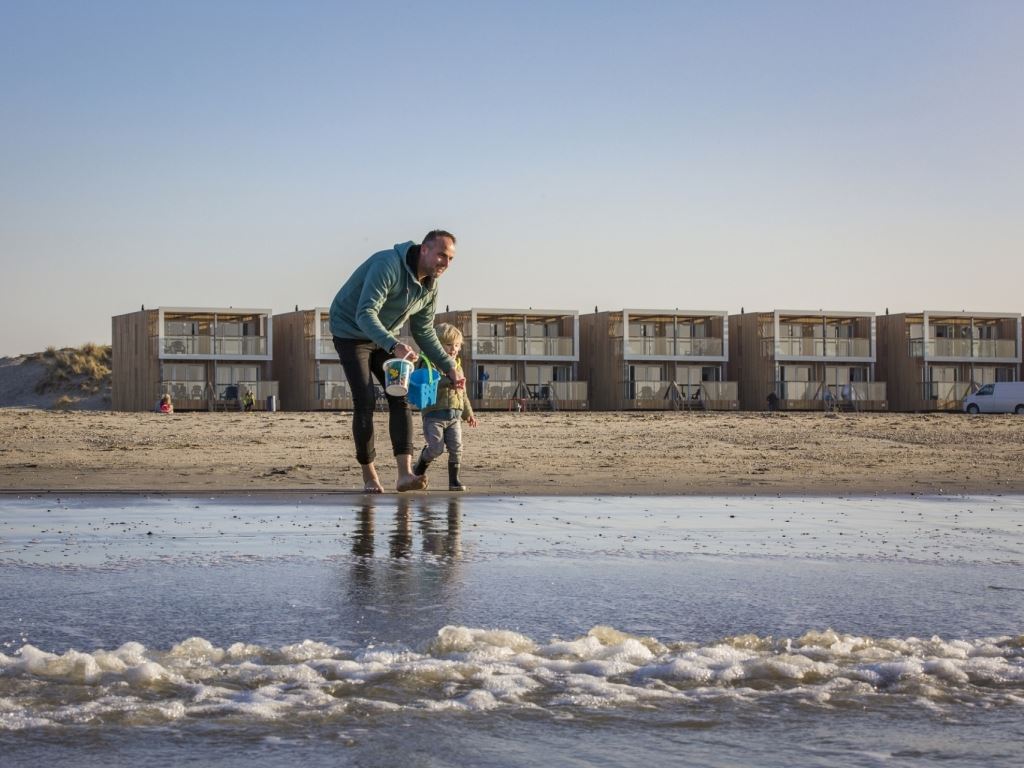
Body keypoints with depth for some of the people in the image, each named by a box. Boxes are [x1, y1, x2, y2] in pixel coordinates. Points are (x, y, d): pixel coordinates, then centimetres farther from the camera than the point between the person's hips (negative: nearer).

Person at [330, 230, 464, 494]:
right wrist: (394, 345, -54)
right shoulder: (389, 265, -30)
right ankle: (369, 477, -2)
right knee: (365, 403, -13)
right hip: (351, 332, -7)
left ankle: (404, 474, -18)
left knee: (401, 398, -9)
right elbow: (365, 314, -39)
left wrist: (449, 367, 0)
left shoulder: (430, 287, -3)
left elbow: (424, 333, 9)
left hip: (384, 338, 7)